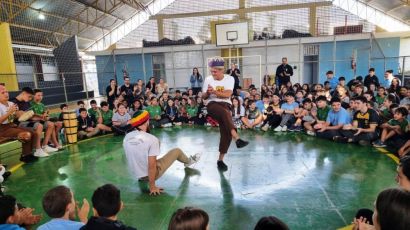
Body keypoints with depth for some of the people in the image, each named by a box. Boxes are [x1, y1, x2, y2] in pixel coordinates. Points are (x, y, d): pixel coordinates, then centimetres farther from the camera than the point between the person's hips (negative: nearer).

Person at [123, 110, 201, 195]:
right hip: (151, 173, -6)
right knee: (177, 151, 11)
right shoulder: (151, 139, -24)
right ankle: (188, 161, 44)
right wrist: (152, 187, -16)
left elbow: (133, 157, 8)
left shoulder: (126, 137, -6)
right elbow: (152, 166, -25)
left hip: (137, 175, 6)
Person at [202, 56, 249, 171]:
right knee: (225, 113, -37)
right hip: (212, 105, -1)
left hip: (225, 105, 1)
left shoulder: (229, 79, 2)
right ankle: (237, 139, -44)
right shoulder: (208, 79, 6)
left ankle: (220, 160, 0)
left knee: (226, 132, -12)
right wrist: (207, 93, -14)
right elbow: (204, 97, 7)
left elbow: (227, 94, -11)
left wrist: (214, 91, -19)